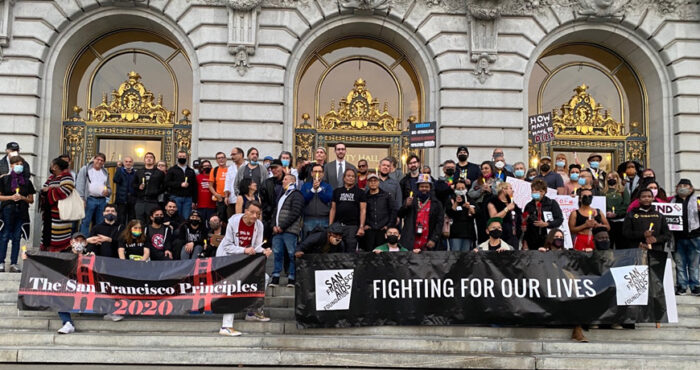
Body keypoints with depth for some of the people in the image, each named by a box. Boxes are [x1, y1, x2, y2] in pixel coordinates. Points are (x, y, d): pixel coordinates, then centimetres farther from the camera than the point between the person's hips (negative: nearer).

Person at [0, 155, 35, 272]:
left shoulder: (27, 182, 10)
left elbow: (31, 200, 11)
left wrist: (22, 198, -7)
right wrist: (11, 197, -13)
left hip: (22, 212, 2)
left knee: (17, 237, 4)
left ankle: (14, 263, 7)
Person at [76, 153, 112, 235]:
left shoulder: (105, 173, 18)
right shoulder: (85, 169, 4)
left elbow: (109, 188, 23)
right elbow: (80, 185, -4)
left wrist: (107, 192, -1)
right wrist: (81, 199, -14)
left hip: (102, 201, 5)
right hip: (89, 199, -5)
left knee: (99, 223, 7)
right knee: (85, 222, -6)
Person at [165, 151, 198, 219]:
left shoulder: (191, 171, 16)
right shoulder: (172, 170, 10)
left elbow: (195, 187, 12)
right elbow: (167, 183, -3)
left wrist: (194, 201, 4)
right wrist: (180, 184, -13)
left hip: (188, 199, 2)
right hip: (176, 198, -2)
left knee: (187, 219, -2)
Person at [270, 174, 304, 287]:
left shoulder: (296, 195, -2)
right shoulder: (282, 196, 26)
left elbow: (295, 213, -13)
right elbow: (275, 212, 25)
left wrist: (282, 226, -14)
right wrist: (274, 226, 6)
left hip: (290, 231, -8)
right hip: (277, 231, 8)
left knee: (292, 254, -7)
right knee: (277, 253, 5)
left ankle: (291, 279, -3)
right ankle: (275, 279, 9)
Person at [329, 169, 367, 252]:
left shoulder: (360, 192, 7)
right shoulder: (337, 191, 13)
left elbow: (363, 210, 0)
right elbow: (333, 209, 12)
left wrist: (361, 227, -9)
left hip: (353, 226, -2)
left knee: (351, 250, -4)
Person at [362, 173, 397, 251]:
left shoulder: (386, 196, 10)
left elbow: (393, 211, 8)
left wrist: (389, 225, 0)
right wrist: (363, 225, 0)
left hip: (383, 229, 0)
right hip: (369, 230, 0)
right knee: (369, 251, -4)